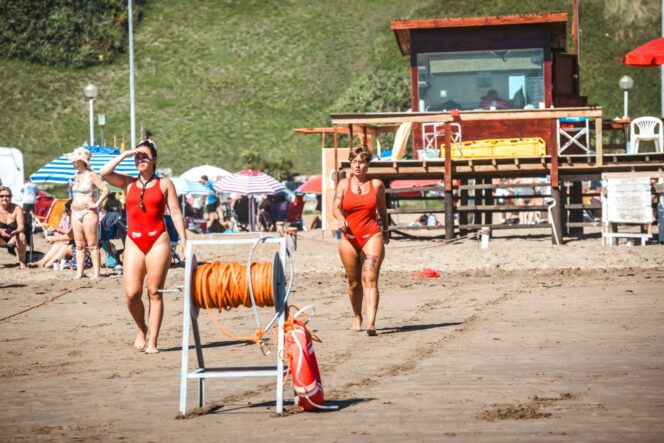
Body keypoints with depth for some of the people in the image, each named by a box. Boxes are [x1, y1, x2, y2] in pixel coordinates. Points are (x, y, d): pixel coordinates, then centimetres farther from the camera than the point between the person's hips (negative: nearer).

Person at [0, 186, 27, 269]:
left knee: (21, 236, -34)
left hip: (14, 237, 0)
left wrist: (14, 232, -42)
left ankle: (22, 263, -22)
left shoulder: (16, 208, -11)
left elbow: (21, 227, -19)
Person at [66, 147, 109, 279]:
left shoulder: (91, 175, -8)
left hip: (88, 212, -8)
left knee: (92, 244, -6)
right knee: (79, 245, 7)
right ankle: (79, 272, 8)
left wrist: (96, 204, -16)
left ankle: (96, 272, -6)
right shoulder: (77, 175, 15)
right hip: (76, 213, 8)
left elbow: (105, 190, -16)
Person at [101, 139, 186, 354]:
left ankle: (152, 342, 1)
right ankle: (141, 329, 18)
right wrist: (125, 154, 1)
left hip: (158, 241, -2)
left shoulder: (164, 184, 7)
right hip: (133, 242, 2)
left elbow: (175, 213, 4)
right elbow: (105, 173, -3)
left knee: (154, 293, -2)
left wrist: (183, 240, -4)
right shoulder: (128, 183, 12)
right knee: (132, 294, -7)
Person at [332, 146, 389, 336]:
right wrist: (340, 219, -25)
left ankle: (371, 322, -27)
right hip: (349, 238, 2)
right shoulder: (344, 185, 6)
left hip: (372, 236, -2)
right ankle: (357, 317, 31)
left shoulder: (376, 185, 6)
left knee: (370, 279, -16)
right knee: (354, 282, 10)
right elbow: (336, 207, -4)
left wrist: (385, 229, 29)